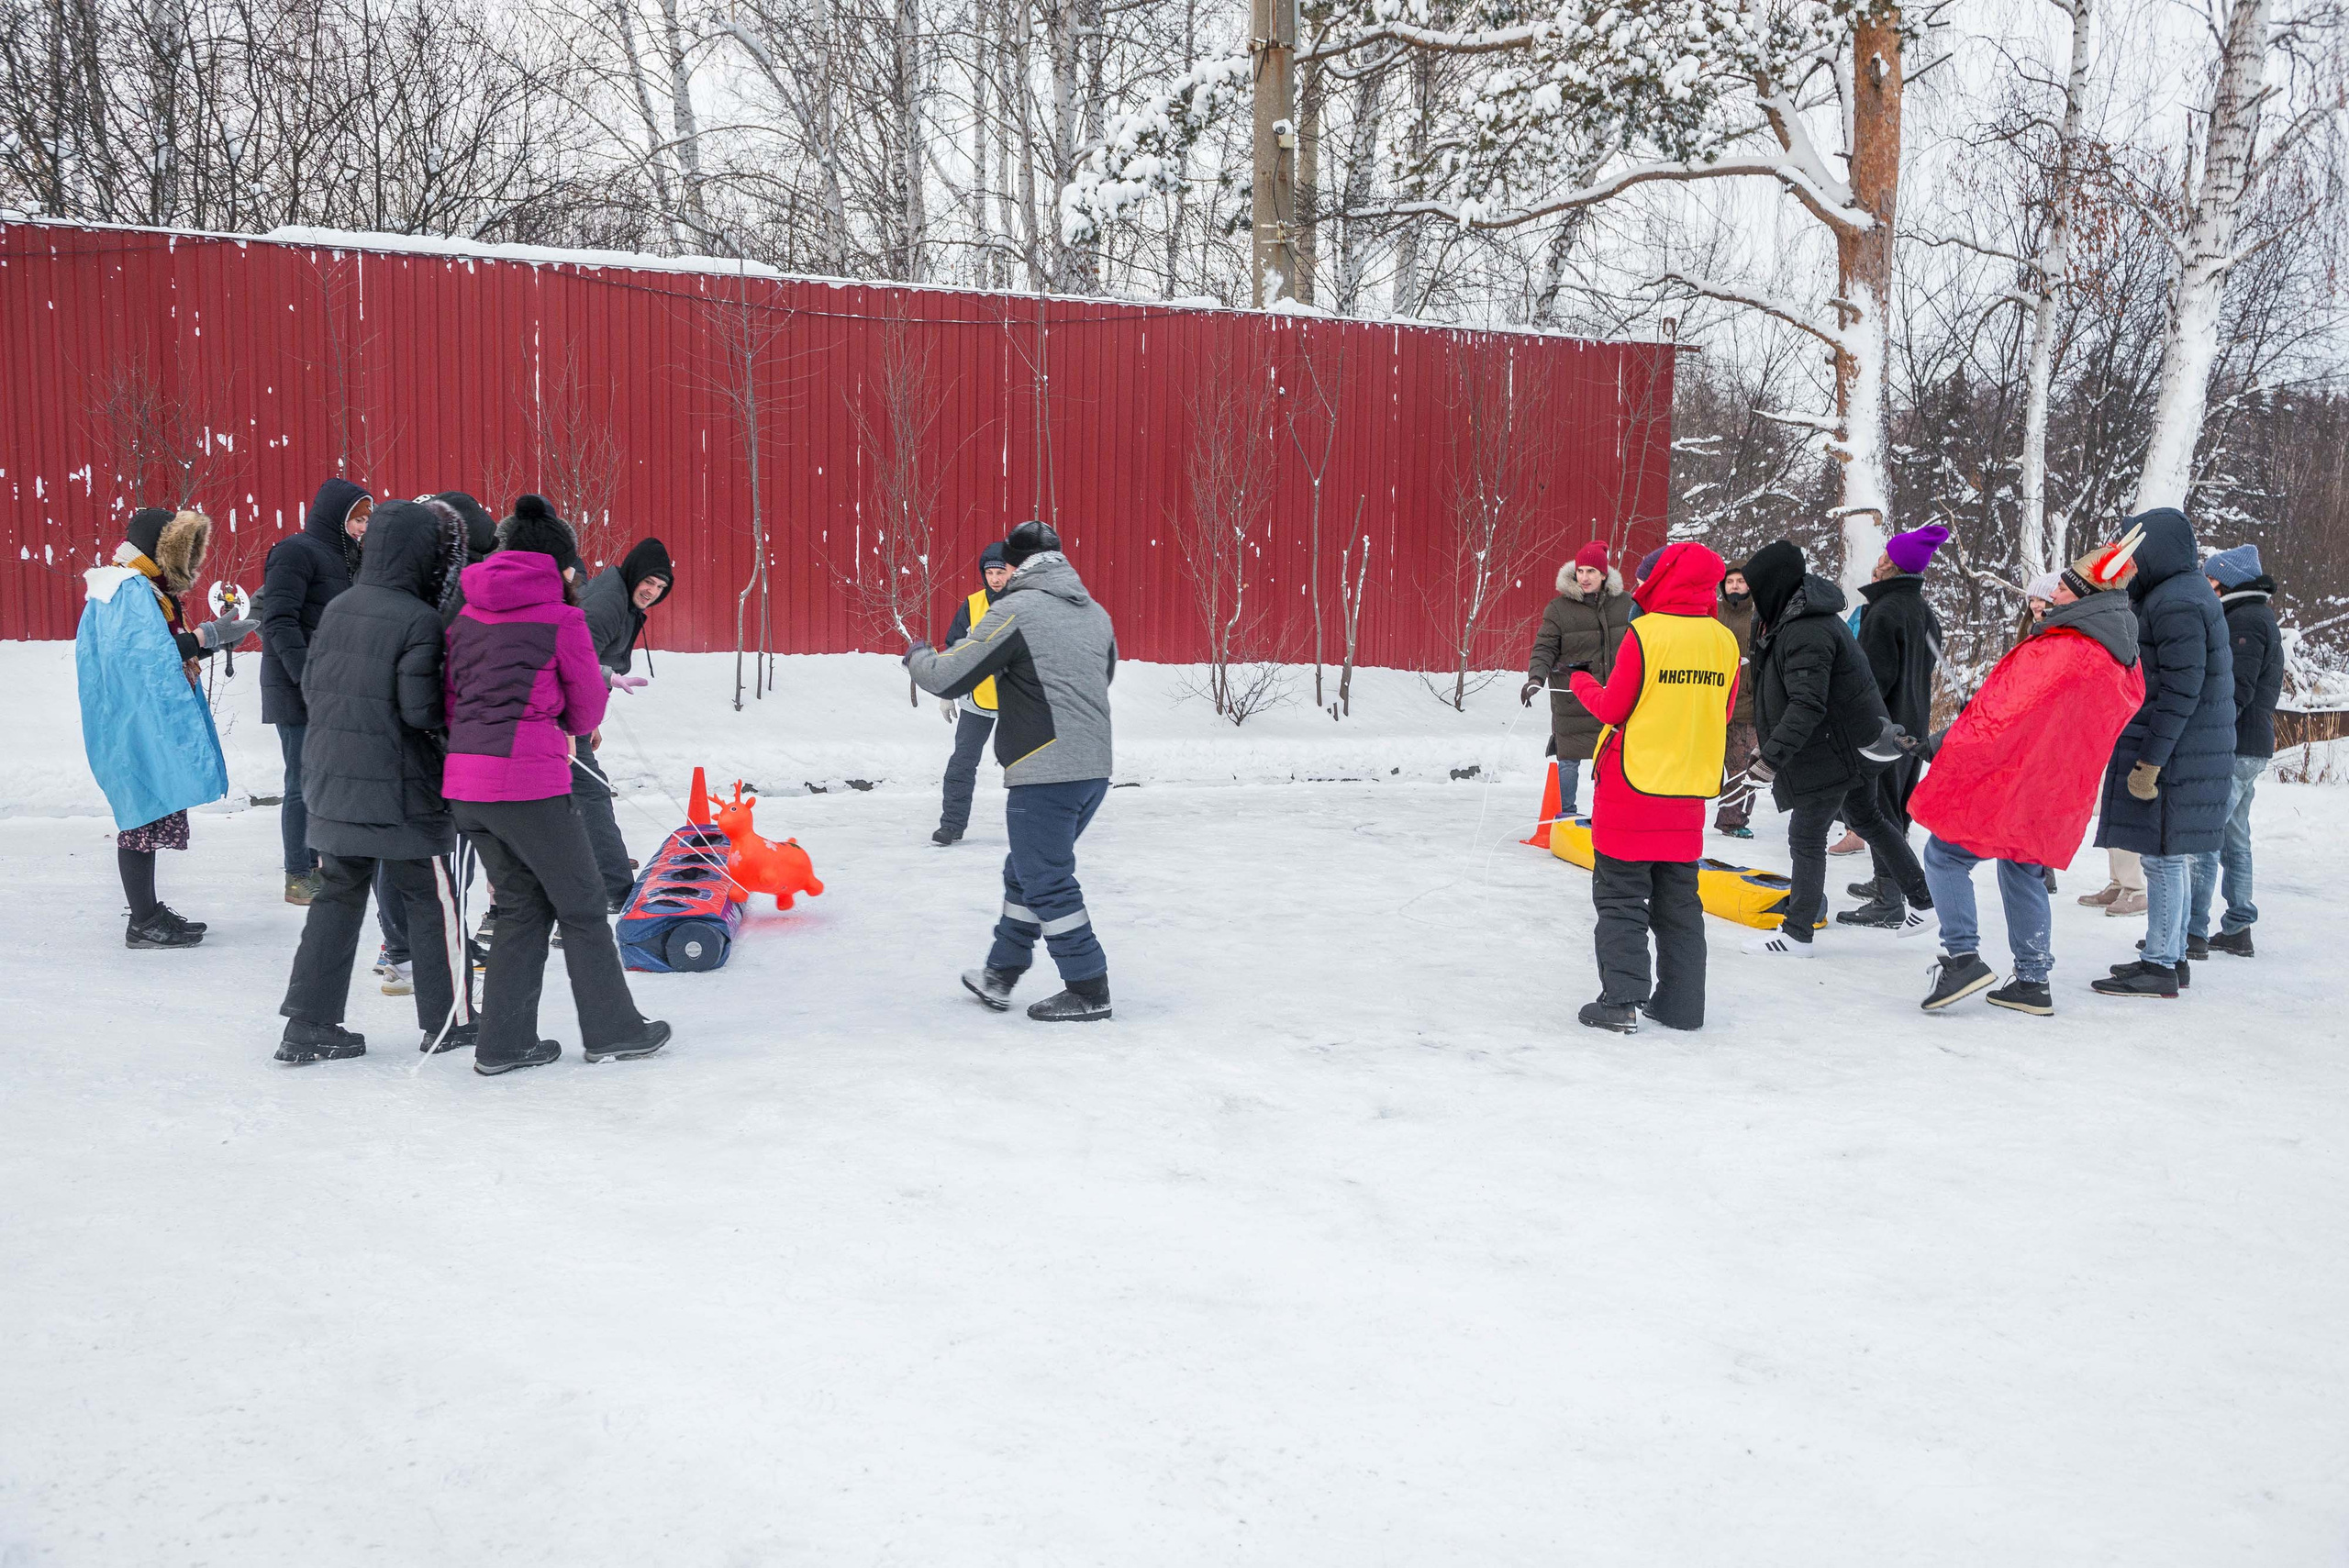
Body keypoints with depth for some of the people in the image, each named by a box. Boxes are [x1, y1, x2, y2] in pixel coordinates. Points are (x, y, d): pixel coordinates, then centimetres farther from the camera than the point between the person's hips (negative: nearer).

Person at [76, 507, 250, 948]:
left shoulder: (146, 589, 18)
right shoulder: (131, 590, -14)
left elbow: (167, 652, 20)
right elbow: (151, 655, -24)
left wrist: (216, 638, 13)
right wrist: (204, 636, -18)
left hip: (149, 725, 11)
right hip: (136, 726, -11)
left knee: (148, 817, 14)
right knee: (146, 816, -7)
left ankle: (147, 910, 22)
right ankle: (144, 923, -3)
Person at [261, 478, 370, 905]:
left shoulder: (341, 557, 18)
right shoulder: (296, 552, -9)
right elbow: (279, 622, -17)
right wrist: (308, 678, -23)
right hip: (297, 693, -8)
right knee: (304, 782, -4)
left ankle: (315, 865, 20)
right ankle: (298, 877, 3)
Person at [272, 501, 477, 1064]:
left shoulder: (337, 609, 6)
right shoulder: (420, 621, -17)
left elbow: (310, 686, 12)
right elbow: (424, 711, -21)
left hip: (332, 785, 7)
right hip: (400, 791, -7)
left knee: (338, 898, 14)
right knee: (432, 900, 7)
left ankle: (308, 1025, 14)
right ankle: (447, 1019, 16)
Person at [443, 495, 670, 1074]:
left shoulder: (466, 617, 11)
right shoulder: (560, 617, -6)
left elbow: (452, 701, 14)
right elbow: (589, 706, 4)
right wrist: (565, 729, 25)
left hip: (464, 784, 6)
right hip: (530, 785, -6)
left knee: (522, 906, 18)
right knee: (582, 906, 9)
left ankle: (505, 1043, 18)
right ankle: (612, 1030, 19)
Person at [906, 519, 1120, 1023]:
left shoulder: (1016, 609, -10)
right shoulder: (1096, 613, 12)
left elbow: (948, 678, -8)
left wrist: (916, 655, 14)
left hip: (1044, 773, -8)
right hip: (1095, 769, 8)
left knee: (1046, 882, 2)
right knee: (1028, 871, 19)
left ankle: (1088, 991, 6)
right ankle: (999, 976, 28)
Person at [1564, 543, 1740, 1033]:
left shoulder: (1644, 634, -13)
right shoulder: (1724, 641, 2)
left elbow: (1613, 708, -8)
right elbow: (1724, 709, 11)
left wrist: (1581, 682, 11)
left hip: (1632, 788, -5)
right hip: (1690, 791, 5)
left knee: (1621, 899, 3)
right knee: (1679, 903, 14)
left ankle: (1622, 1000, -2)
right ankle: (1682, 1005, 17)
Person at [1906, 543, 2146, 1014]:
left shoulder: (2055, 653, -24)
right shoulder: (2122, 663, 7)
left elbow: (2000, 715, -21)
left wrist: (1940, 744, -10)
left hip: (2010, 788, -9)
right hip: (2056, 798, 9)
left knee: (1945, 854, 3)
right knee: (2024, 874, 20)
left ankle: (1962, 956, -5)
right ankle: (2032, 981, 22)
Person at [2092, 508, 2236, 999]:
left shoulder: (2176, 603, -17)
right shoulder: (2186, 592, 16)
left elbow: (2182, 688, -22)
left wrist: (2151, 763, -23)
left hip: (2171, 755, -10)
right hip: (2191, 753, 10)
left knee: (2163, 857, -5)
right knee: (2172, 857, 15)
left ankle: (2160, 967, -1)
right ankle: (2171, 958, 24)